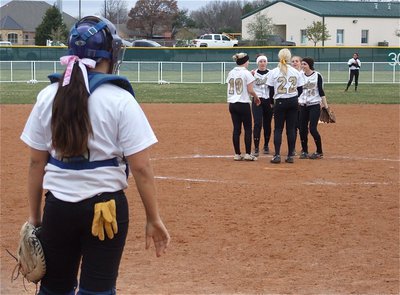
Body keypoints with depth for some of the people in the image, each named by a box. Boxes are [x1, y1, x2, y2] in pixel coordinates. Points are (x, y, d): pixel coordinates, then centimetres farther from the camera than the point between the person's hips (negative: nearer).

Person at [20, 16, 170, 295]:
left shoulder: (48, 97, 0)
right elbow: (141, 168, -12)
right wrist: (154, 219, -4)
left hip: (58, 207, 3)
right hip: (106, 207, -3)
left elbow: (37, 162, 4)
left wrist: (34, 215, 12)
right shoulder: (120, 100, -10)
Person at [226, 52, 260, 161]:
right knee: (248, 129, 3)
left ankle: (237, 154, 9)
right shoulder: (246, 73, -10)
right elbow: (250, 90, -10)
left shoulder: (231, 73, 9)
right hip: (243, 104, -6)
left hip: (232, 103, 6)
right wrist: (256, 97, 3)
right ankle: (248, 154, 1)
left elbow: (229, 90, 11)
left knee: (236, 128, 8)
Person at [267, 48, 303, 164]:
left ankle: (277, 155, -6)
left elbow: (271, 90, -3)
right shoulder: (296, 72, 1)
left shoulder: (273, 72, -6)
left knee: (278, 129, 3)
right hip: (293, 102, 2)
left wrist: (272, 100, 14)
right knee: (291, 128, 6)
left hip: (280, 102, -2)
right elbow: (300, 90, 6)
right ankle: (290, 155, 6)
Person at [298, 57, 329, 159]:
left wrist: (325, 105, -5)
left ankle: (319, 152, 3)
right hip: (303, 105, 4)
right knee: (302, 129, 2)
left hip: (314, 105, -4)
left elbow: (321, 91, -1)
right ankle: (304, 151, 15)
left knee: (313, 129, -11)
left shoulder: (317, 76, -3)